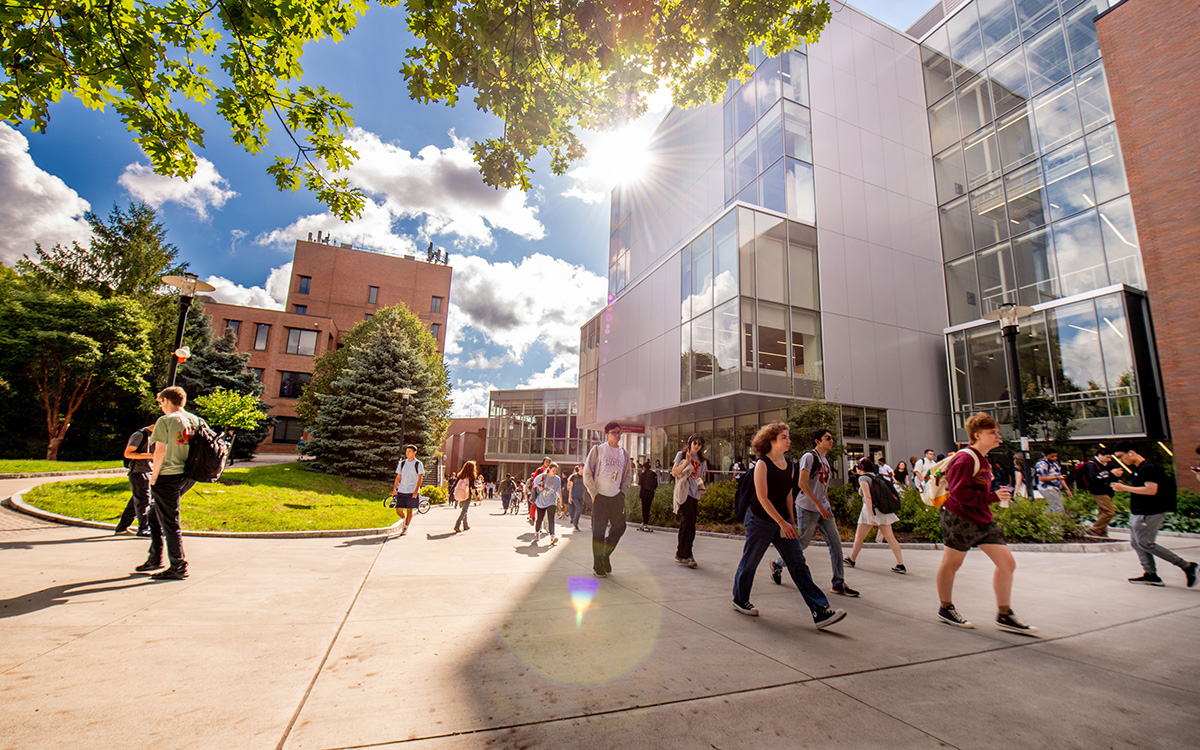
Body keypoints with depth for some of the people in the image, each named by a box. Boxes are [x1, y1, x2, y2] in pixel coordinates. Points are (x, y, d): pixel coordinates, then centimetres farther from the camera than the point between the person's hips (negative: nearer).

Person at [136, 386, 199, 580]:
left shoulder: (165, 421, -10)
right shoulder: (195, 420, 9)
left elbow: (160, 451, -14)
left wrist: (154, 477, -6)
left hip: (168, 476, -7)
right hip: (188, 476, 7)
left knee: (170, 522, 0)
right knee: (155, 515, 24)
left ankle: (178, 567, 6)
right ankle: (155, 559, 31)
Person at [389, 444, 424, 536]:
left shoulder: (418, 464, -2)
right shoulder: (402, 463, 10)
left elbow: (420, 478, -6)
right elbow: (398, 477, 11)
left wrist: (416, 491, -15)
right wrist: (394, 489, 0)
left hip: (412, 492, -3)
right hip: (401, 491, 3)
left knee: (409, 510, 0)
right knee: (399, 510, 0)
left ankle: (406, 528, 16)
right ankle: (404, 519, 30)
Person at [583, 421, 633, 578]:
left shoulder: (624, 453, 11)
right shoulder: (597, 450, -2)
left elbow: (628, 475, 20)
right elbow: (587, 473, -4)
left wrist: (623, 491, 8)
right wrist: (594, 493, -7)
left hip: (617, 496, 4)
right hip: (600, 496, -4)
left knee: (619, 526, 1)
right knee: (598, 531, -1)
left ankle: (606, 554, 24)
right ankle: (598, 566, 11)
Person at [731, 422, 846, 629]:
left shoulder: (789, 467, 7)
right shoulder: (762, 465, -15)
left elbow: (788, 496, 15)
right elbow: (762, 498, -19)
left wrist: (792, 522, 13)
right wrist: (782, 522, -21)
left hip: (783, 521, 7)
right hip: (760, 521, -6)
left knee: (798, 564, 0)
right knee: (750, 562, 8)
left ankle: (820, 612, -1)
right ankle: (739, 600, 27)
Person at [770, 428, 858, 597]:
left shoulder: (825, 461, 15)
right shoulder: (809, 456, -12)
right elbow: (802, 483, -20)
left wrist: (827, 506, 17)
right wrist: (819, 505, -21)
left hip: (823, 509, 8)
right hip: (808, 508, -8)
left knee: (835, 542, 2)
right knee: (802, 543, 0)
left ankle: (839, 584, 10)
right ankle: (777, 564, 22)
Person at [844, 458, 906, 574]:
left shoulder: (863, 478, -8)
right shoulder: (876, 476, 14)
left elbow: (868, 497, -18)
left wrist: (871, 516, -23)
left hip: (871, 509, -7)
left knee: (859, 537, 7)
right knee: (890, 537, 3)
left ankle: (852, 560, 19)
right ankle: (901, 565, -3)